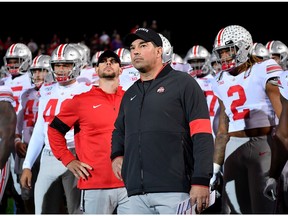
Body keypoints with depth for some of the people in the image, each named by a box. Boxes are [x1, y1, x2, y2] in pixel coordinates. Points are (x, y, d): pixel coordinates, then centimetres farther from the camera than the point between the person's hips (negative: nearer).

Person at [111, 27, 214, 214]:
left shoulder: (182, 83, 4)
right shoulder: (130, 95, 23)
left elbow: (202, 134, -4)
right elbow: (120, 129, 42)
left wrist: (201, 181, -14)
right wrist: (117, 155, 19)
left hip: (174, 189, -6)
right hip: (137, 194, 6)